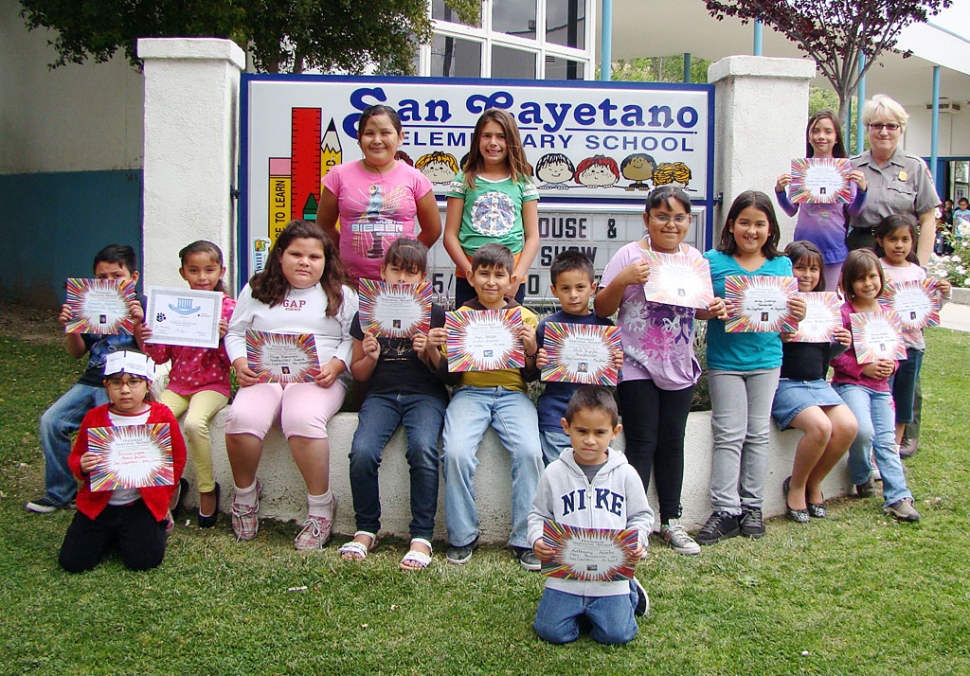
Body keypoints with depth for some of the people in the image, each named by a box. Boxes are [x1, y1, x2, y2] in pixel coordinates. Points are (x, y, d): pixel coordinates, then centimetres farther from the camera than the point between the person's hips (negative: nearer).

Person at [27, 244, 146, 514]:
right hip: (90, 381, 6)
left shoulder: (142, 307, -2)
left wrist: (139, 324, -24)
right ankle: (60, 492, 6)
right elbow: (77, 352, 17)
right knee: (51, 421, -8)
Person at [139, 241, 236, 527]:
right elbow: (161, 356, 8)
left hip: (213, 384, -4)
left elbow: (230, 359, -7)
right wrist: (147, 341, -11)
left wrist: (223, 337, -25)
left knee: (194, 423, -31)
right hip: (177, 383, 4)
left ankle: (208, 489, -8)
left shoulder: (227, 307, -4)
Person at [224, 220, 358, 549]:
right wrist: (240, 363, -2)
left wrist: (335, 365, -12)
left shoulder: (341, 295, 16)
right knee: (242, 418, -30)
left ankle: (321, 506, -18)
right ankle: (245, 494, -2)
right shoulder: (257, 290, 22)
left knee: (303, 420, -36)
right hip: (264, 376, 2)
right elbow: (235, 334, 18)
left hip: (318, 379, -2)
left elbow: (352, 340, 7)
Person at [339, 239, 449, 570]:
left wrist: (429, 352, -12)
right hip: (381, 394, 2)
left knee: (423, 450, -32)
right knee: (362, 452, -26)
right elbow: (358, 374, 14)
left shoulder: (435, 314, 7)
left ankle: (422, 537, -19)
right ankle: (366, 530, -5)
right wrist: (370, 357, -7)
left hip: (426, 394, -1)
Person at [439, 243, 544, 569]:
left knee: (529, 451, -27)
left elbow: (531, 377, 11)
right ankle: (462, 537, -8)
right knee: (456, 452, -27)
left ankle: (525, 538, -11)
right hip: (469, 392, 0)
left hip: (512, 392, 0)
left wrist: (531, 349, -8)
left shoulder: (525, 318, 11)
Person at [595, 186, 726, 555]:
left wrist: (712, 310, -4)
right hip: (637, 368, -4)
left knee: (672, 442, 11)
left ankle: (671, 521, 23)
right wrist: (622, 280, -25)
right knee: (642, 444, -2)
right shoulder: (631, 255, -9)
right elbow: (602, 310, -9)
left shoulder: (694, 257, 6)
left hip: (679, 366, 4)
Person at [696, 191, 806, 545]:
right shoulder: (713, 262, -2)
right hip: (724, 360, -2)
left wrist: (798, 313, -14)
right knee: (729, 435, 0)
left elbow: (788, 312, 8)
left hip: (766, 359, 2)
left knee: (757, 434, 9)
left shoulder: (782, 265, 5)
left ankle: (752, 505, 19)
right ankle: (725, 510, 5)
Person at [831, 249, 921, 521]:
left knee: (887, 441, -1)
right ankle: (861, 477, 4)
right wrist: (864, 368, -18)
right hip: (850, 383, -5)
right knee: (863, 431, -25)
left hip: (881, 386, 5)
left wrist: (890, 365, -5)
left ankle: (898, 497, -1)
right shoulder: (844, 313, -6)